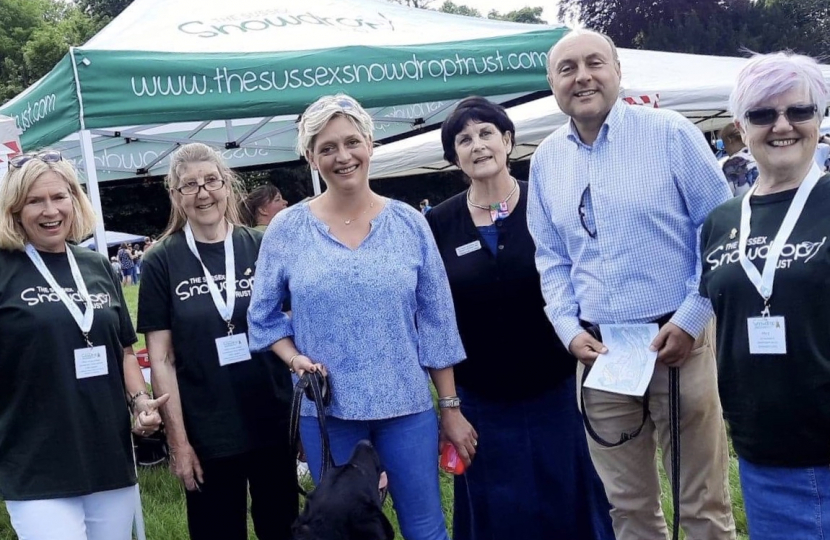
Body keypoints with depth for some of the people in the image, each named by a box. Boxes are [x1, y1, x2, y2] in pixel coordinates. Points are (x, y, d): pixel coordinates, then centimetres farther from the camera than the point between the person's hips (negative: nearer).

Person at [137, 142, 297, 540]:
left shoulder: (261, 247, 0)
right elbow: (161, 360, -4)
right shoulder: (161, 262, -3)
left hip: (275, 424, 2)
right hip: (208, 435, -1)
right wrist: (178, 441, -6)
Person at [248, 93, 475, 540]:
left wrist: (451, 407, 2)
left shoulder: (409, 223, -1)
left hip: (407, 406, 0)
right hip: (326, 410, 0)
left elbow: (437, 322, 1)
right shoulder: (287, 229, -2)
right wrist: (294, 358, -12)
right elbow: (263, 316, 7)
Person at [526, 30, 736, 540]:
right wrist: (570, 329, -1)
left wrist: (692, 318, -11)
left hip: (676, 342, -3)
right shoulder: (546, 159, 8)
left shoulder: (671, 133, -4)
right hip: (596, 351, 4)